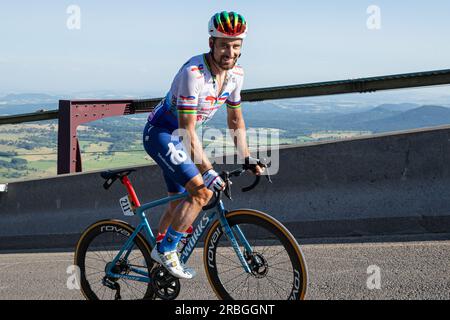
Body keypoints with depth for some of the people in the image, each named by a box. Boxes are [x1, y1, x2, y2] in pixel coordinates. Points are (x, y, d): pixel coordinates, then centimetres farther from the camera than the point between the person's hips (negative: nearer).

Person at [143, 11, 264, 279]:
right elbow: (188, 131, -30)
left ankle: (159, 253, 32)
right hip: (160, 134, -8)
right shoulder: (193, 73, -30)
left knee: (179, 202, 15)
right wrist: (208, 172, -33)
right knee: (202, 191, -22)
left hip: (179, 138, 8)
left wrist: (248, 159, 4)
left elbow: (236, 120, 9)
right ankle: (166, 250, -10)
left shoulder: (236, 73, -5)